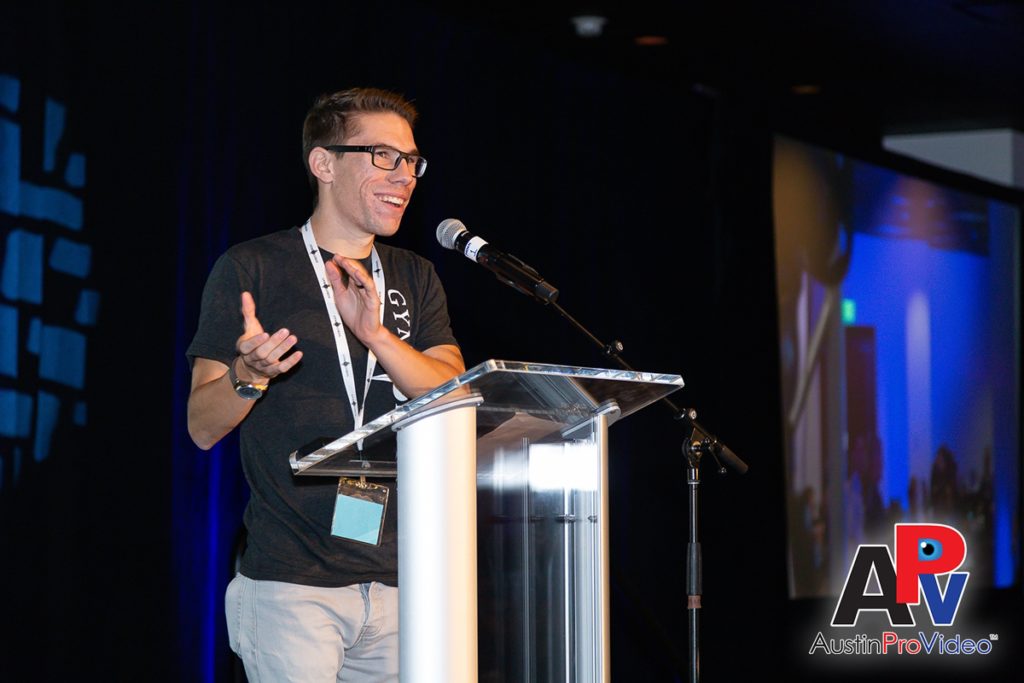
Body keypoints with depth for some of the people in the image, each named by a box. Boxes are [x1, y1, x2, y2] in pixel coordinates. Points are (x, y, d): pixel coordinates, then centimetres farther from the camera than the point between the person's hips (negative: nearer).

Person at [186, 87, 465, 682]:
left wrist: (376, 335, -16)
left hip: (401, 582, 5)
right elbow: (203, 428, -1)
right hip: (292, 583, -4)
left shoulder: (415, 280, 15)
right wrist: (248, 375, -22)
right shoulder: (252, 269, 1)